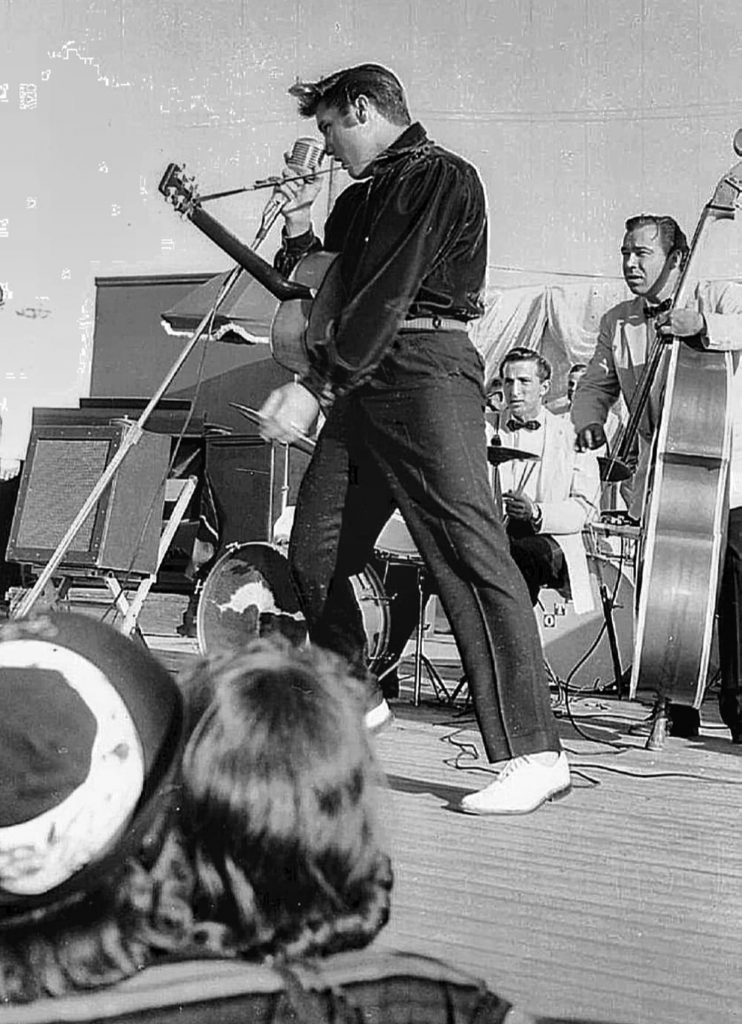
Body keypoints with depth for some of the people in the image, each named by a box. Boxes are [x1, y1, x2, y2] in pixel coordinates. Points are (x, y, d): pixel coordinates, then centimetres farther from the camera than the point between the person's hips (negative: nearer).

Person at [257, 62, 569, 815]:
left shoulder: (440, 178, -6)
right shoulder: (362, 196, 21)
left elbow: (386, 294, -16)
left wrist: (312, 386, -20)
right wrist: (298, 231, 10)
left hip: (426, 371, -9)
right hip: (360, 386, 9)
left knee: (469, 552, -16)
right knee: (315, 551, 10)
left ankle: (534, 754, -17)